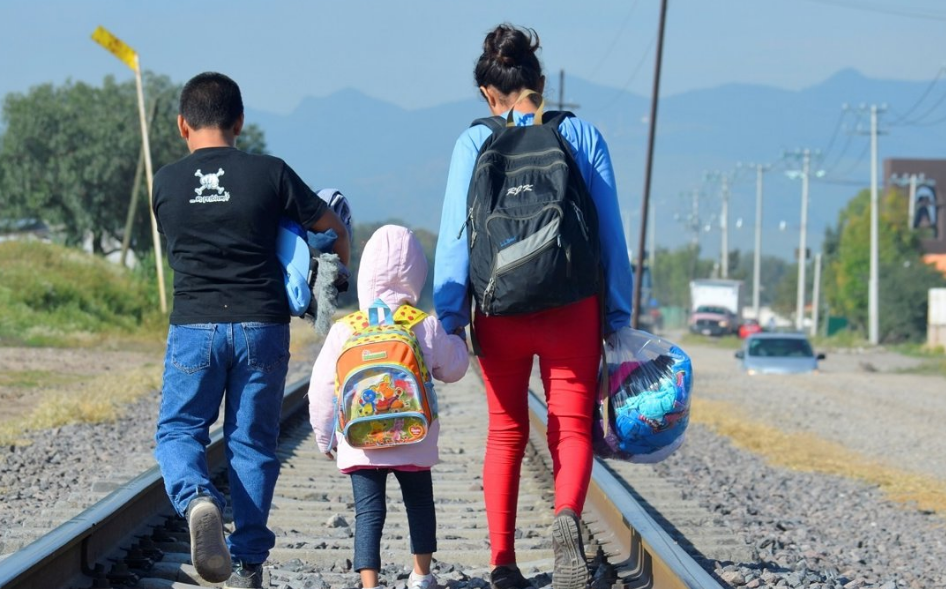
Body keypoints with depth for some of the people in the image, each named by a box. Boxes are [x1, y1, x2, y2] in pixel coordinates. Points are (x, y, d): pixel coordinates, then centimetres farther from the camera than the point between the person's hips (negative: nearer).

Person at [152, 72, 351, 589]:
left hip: (194, 327, 0)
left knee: (179, 431, 10)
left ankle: (197, 500, -22)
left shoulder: (166, 184, 3)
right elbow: (331, 227, 9)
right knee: (252, 443, 9)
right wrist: (342, 264, 31)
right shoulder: (269, 174, -1)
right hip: (261, 325, 0)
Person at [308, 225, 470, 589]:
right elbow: (453, 368, 9)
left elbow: (322, 388, -3)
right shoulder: (428, 329, -5)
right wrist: (456, 338, 29)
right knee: (419, 503, 20)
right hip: (414, 441, 1)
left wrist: (324, 434, 11)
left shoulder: (345, 331, -6)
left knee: (368, 511, 0)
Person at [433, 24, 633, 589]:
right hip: (572, 306, -1)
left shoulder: (475, 143, 2)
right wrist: (619, 316, 9)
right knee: (572, 426, 1)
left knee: (506, 434, 13)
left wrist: (448, 318, 0)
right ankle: (567, 516, -28)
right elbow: (611, 231, 4)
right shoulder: (583, 135, 4)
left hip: (500, 307, 1)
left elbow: (455, 235, -3)